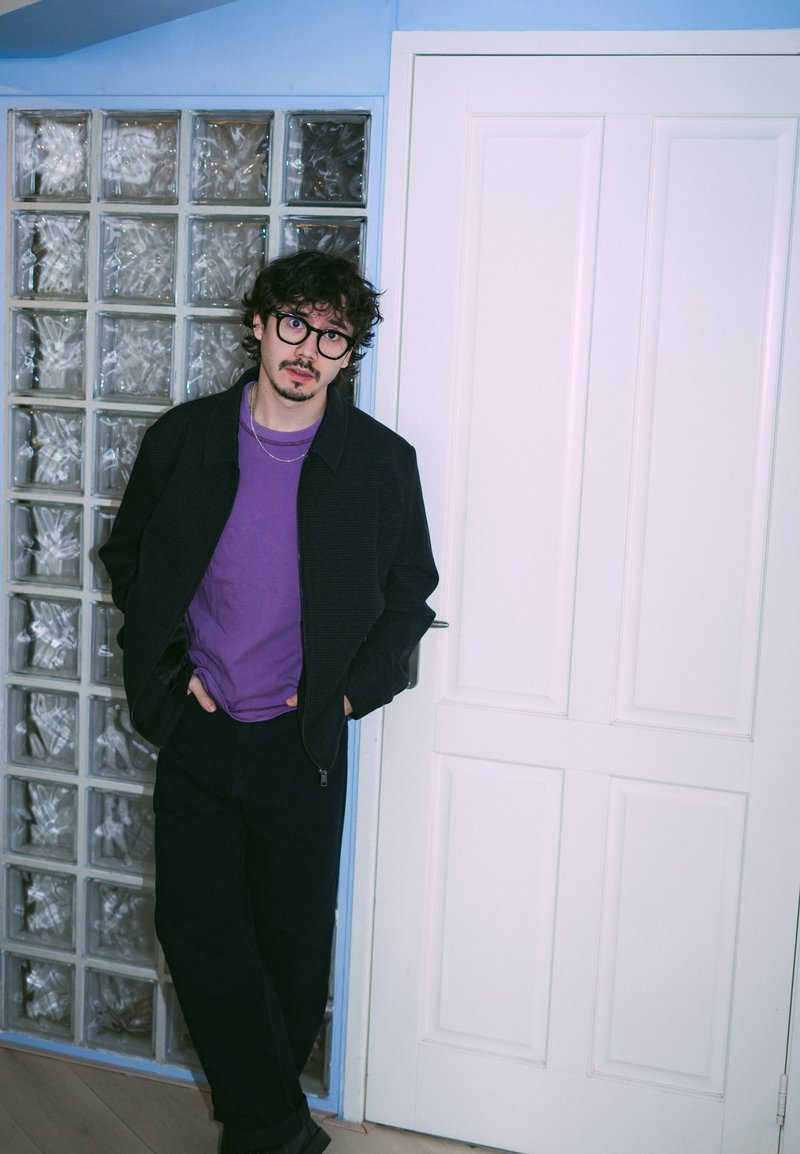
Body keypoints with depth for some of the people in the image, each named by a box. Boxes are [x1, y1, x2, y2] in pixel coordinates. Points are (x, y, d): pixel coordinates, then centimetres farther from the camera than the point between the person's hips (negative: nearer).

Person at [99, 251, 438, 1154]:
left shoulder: (380, 461, -5)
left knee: (294, 936, 10)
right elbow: (127, 558, 11)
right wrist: (166, 664, 2)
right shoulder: (184, 438, -2)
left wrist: (355, 689, -3)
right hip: (196, 731, 1)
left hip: (303, 740, -1)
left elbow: (411, 594, 7)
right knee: (197, 927, 1)